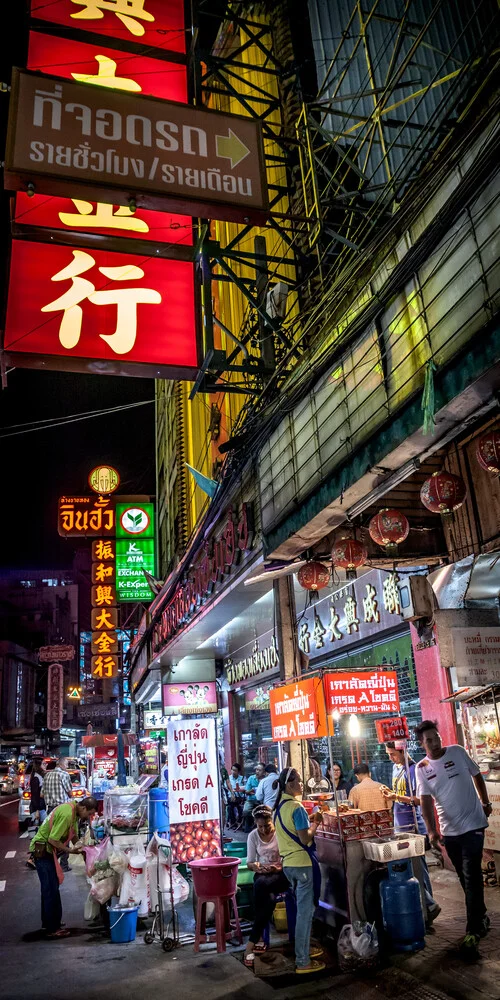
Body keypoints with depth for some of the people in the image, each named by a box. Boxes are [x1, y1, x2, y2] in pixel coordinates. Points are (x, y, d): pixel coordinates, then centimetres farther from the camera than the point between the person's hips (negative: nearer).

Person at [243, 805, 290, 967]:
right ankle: (259, 938, -21)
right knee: (269, 899, -35)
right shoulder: (253, 836, 0)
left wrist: (279, 867, -25)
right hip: (262, 874, 2)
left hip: (281, 874, -2)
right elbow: (249, 862, 3)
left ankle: (252, 941, -28)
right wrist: (255, 866, -21)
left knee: (261, 885, -36)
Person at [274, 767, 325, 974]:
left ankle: (304, 949, 34)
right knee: (306, 911, 0)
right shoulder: (296, 807, -19)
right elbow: (305, 839, -21)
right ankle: (303, 962, 7)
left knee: (303, 909, 22)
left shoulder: (279, 806, 9)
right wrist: (315, 823, -6)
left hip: (288, 863, 9)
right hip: (303, 863, -9)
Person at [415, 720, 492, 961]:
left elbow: (476, 775, 8)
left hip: (472, 825, -3)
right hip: (449, 830, 3)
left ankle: (473, 932, -2)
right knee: (465, 878, 14)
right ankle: (481, 917, 33)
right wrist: (431, 830, -23)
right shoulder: (421, 768, -5)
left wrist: (485, 802, 10)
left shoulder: (457, 752, -7)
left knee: (472, 878, -7)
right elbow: (425, 801, -11)